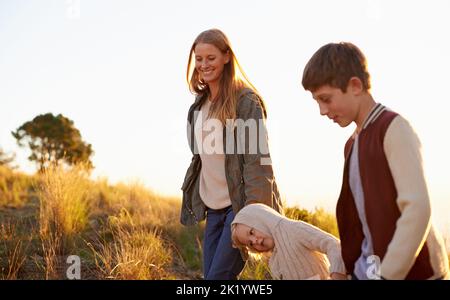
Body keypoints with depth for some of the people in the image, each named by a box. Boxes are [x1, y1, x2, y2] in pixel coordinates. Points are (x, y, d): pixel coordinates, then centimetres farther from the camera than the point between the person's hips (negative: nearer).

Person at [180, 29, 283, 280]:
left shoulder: (246, 100, -10)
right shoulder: (200, 105, 13)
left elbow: (256, 160, -15)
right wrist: (193, 199, 17)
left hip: (241, 204, -7)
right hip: (213, 207, 7)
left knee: (219, 275, -11)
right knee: (210, 274, 6)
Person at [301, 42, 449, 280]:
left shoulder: (394, 128, -10)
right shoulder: (352, 143, 14)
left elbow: (417, 209, -20)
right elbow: (356, 218, 10)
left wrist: (387, 274, -20)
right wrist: (343, 268, 2)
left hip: (411, 271, -7)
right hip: (366, 269, 7)